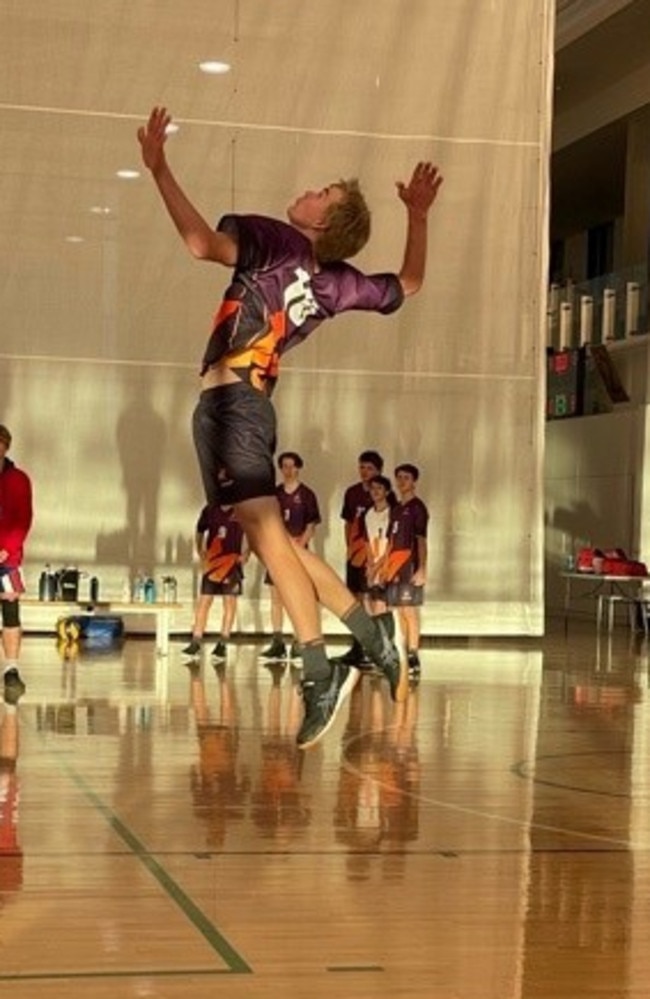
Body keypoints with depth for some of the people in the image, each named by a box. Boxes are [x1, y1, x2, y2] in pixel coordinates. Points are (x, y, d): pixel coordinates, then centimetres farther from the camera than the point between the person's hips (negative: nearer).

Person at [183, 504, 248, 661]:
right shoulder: (210, 510, 2)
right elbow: (200, 532, 15)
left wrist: (245, 554, -5)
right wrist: (200, 552, 6)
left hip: (232, 562, -1)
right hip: (212, 562, 1)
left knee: (230, 601, 2)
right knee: (204, 601, -2)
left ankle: (223, 644, 8)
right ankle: (196, 642, 0)